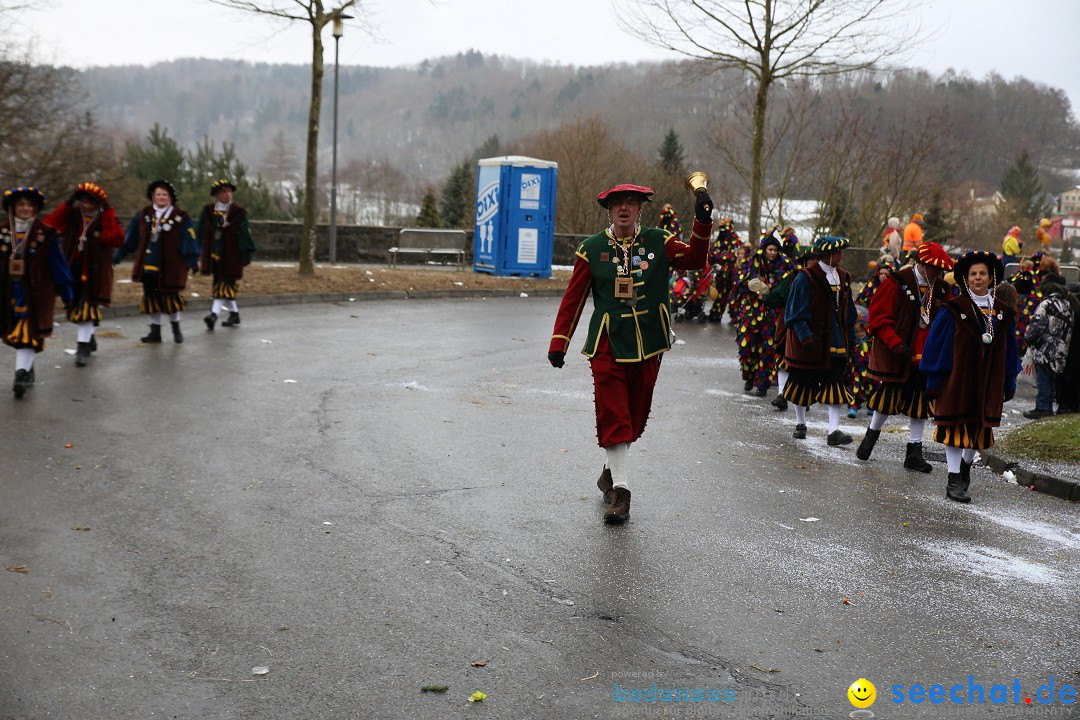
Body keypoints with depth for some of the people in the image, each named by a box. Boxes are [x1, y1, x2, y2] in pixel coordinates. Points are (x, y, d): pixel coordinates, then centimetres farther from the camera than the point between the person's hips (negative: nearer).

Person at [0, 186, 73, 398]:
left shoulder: (45, 233, -6)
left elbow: (57, 264, -2)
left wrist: (66, 293, 0)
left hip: (35, 293, -4)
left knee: (28, 333, -9)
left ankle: (21, 373, -14)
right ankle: (28, 369, 27)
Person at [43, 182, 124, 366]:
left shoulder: (106, 218, -5)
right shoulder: (72, 215, 4)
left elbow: (118, 239, -21)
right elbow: (51, 224, -9)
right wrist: (68, 204, -12)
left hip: (95, 273, -4)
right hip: (72, 270, 5)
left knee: (87, 308, -9)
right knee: (76, 307, 16)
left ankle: (83, 347, -4)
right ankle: (89, 339, 36)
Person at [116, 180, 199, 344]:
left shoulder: (181, 218, -6)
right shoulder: (144, 215, 6)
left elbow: (189, 241, -8)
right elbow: (130, 238, 11)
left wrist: (193, 262, -15)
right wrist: (117, 256, 11)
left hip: (170, 266, -4)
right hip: (148, 266, 4)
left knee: (171, 297, 1)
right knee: (152, 298, 9)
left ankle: (176, 329, 22)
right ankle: (155, 332, 20)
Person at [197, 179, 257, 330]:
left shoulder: (239, 213, -3)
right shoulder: (207, 211, 6)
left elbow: (245, 235, -3)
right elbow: (199, 233, 12)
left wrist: (246, 256, -6)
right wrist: (198, 255, 11)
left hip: (231, 257, -4)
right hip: (213, 255, 4)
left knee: (225, 285, -10)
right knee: (227, 287, 13)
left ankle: (214, 314, -18)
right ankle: (234, 315, 25)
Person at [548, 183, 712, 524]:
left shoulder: (658, 242, 4)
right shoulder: (591, 249, 0)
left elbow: (694, 259, -5)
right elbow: (573, 298, 2)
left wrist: (702, 223, -20)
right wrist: (558, 342, -2)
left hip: (647, 344, 2)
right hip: (607, 344, -2)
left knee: (635, 415, 12)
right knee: (613, 416, -8)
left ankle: (612, 470, 34)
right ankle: (620, 489, -4)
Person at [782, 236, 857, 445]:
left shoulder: (843, 277, 9)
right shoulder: (806, 277, -10)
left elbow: (848, 312, 16)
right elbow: (796, 312, -12)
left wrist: (850, 339, 14)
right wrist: (805, 336, -21)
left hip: (836, 341, 5)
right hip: (809, 342, -5)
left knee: (835, 385, -2)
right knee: (803, 382, 7)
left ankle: (834, 430, -4)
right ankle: (800, 423, 24)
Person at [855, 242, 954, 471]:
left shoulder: (941, 289, 6)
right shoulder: (897, 283, -10)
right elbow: (878, 316, -11)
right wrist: (895, 343, -18)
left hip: (926, 358, 4)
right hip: (896, 356, -4)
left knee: (921, 401, 6)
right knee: (889, 397, 4)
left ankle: (914, 452, 15)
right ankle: (871, 435, 29)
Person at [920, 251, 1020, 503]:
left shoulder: (1002, 312, 7)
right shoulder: (953, 310, -6)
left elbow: (1008, 350, 12)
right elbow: (937, 345, -5)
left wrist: (1009, 385, 11)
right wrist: (935, 382, -9)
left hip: (988, 383, 4)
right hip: (956, 379, -4)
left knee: (979, 428, 12)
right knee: (956, 427, -2)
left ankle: (966, 465, 37)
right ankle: (954, 481, 4)